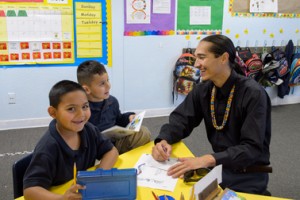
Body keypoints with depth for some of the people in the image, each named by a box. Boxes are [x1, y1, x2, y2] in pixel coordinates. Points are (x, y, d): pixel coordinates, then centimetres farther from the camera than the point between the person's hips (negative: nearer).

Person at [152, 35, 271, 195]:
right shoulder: (204, 89, -2)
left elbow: (252, 148, -26)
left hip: (248, 173, -5)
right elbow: (180, 119, -1)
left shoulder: (253, 94, -21)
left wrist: (210, 159, -40)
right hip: (219, 166, 6)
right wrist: (163, 140, -23)